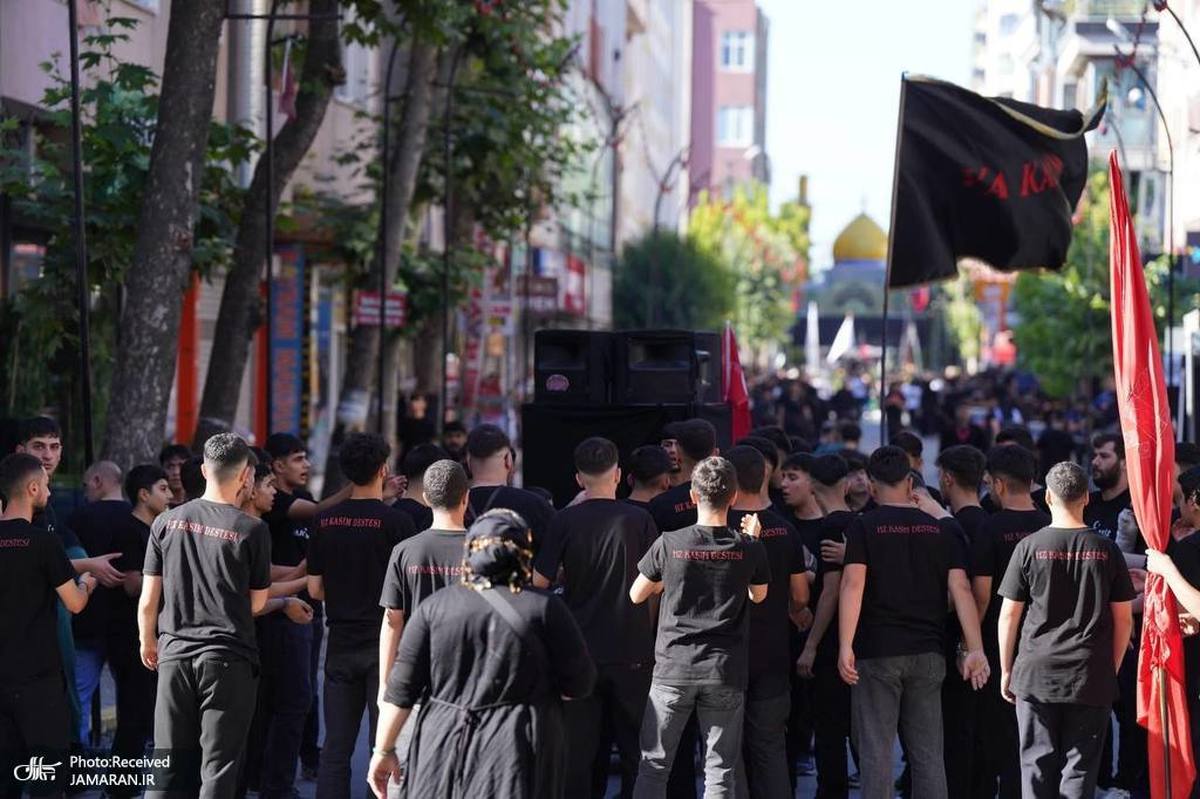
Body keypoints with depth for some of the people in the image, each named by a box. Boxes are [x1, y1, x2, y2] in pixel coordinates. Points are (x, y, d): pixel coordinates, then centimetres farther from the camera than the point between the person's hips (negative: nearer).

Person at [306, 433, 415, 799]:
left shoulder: (324, 521, 2)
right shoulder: (396, 520, -10)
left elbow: (315, 589, 7)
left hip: (341, 642, 4)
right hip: (384, 644, -4)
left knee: (335, 746, 8)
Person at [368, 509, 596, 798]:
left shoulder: (434, 606, 2)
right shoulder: (546, 608, -5)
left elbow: (401, 688, 1)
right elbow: (578, 685, -2)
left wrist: (384, 750, 8)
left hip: (442, 753, 2)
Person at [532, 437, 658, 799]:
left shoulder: (564, 522, -5)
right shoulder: (639, 520, -6)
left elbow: (539, 580, -5)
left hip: (580, 650, 1)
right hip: (632, 650, -1)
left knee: (577, 746, 7)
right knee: (635, 745, 10)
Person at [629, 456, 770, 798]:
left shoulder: (669, 543, -7)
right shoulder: (749, 548, -4)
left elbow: (636, 595, 6)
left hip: (673, 670, -1)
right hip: (726, 673, 1)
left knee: (654, 766, 7)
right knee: (720, 771, 5)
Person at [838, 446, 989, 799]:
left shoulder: (862, 527, -2)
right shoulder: (941, 528, 7)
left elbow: (852, 585, -13)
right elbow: (961, 588, -1)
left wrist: (845, 646, -17)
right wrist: (975, 650, -3)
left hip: (876, 652, -3)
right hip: (927, 653, 3)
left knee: (876, 752, 0)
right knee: (928, 754, 8)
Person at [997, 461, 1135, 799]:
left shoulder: (1030, 547, -4)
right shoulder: (1106, 550, 0)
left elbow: (1009, 614, -1)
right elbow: (1124, 619, 5)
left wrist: (1006, 670, 9)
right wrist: (1113, 669, 16)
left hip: (1036, 674, -1)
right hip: (1092, 678, 1)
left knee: (1037, 763, 6)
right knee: (1081, 766, 3)